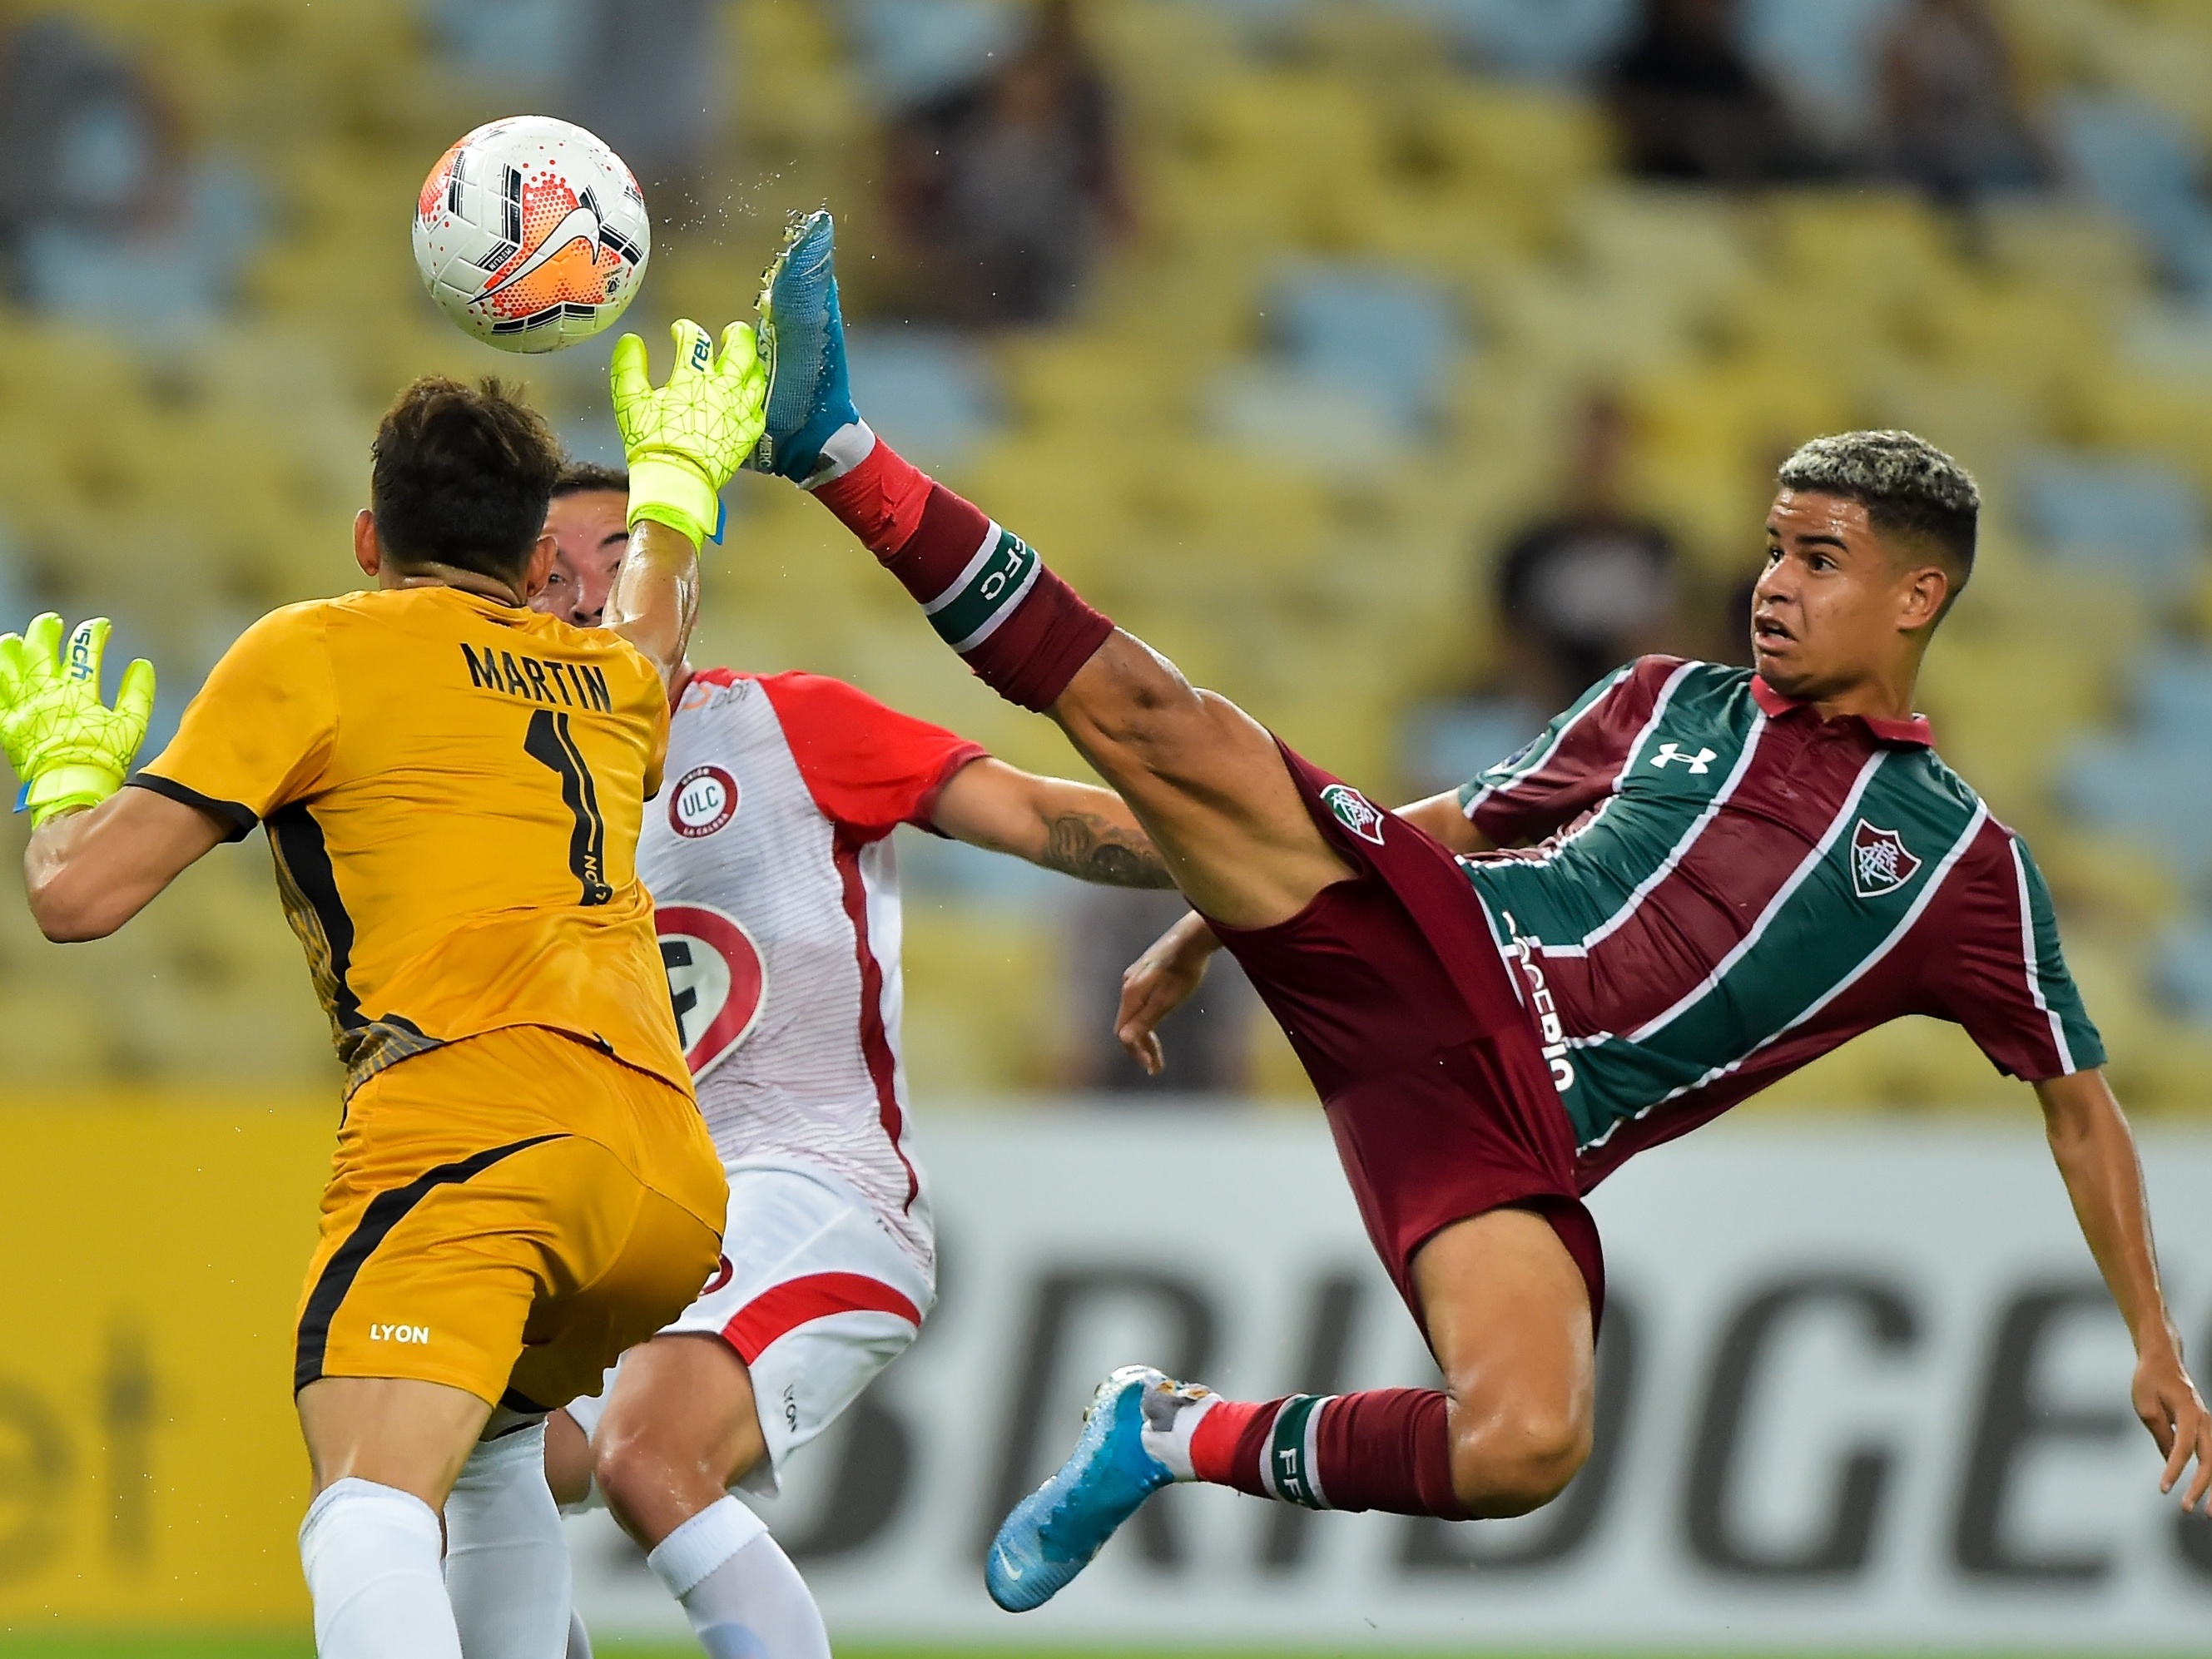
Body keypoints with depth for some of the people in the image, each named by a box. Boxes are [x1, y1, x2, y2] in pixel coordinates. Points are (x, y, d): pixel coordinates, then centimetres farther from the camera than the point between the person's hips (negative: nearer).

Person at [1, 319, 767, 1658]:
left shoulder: (313, 653, 11)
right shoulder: (604, 681, 29)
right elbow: (658, 633, 57)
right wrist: (676, 483, 77)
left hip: (468, 1109, -7)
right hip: (672, 1166, 7)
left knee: (376, 1512, -26)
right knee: (491, 1446, 33)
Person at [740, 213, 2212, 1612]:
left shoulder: (1965, 865, 9)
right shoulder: (1670, 701, 18)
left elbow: (2079, 1099, 15)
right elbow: (1456, 824, 27)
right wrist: (1210, 927, 24)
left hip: (1521, 1128, -2)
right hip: (1415, 957, 2)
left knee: (1527, 1449, -30)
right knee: (1158, 719, -21)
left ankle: (1179, 1441, -8)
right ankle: (834, 447, -19)